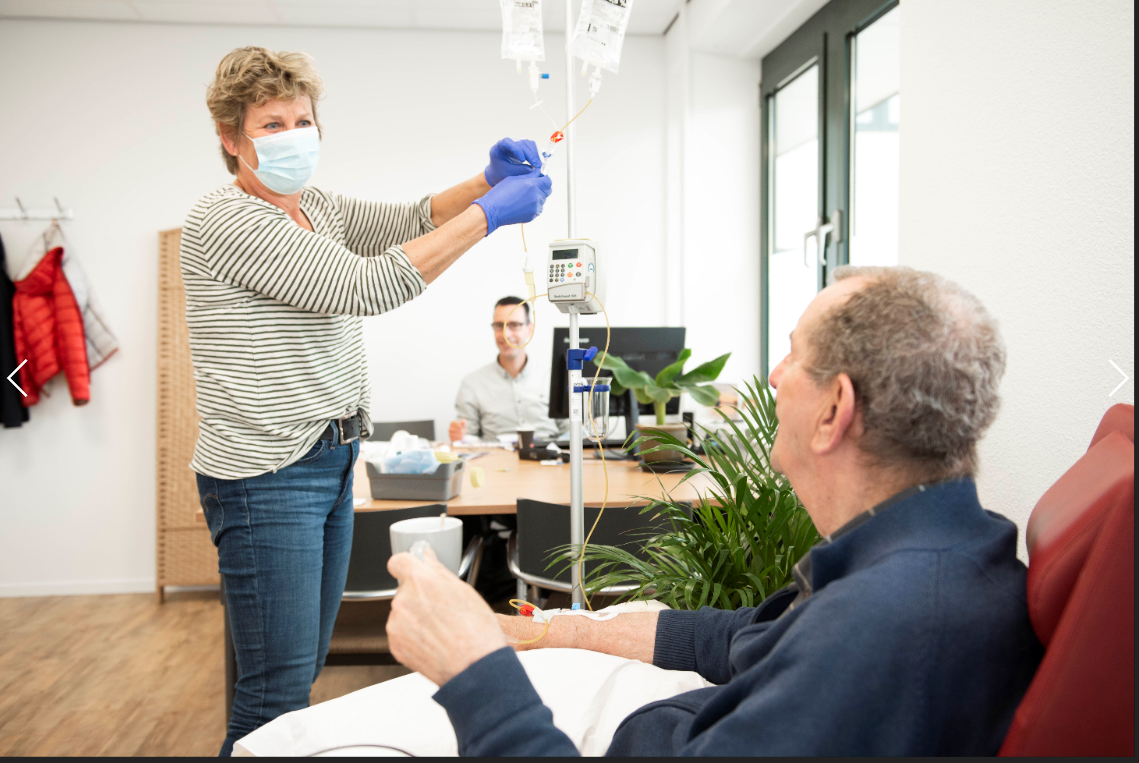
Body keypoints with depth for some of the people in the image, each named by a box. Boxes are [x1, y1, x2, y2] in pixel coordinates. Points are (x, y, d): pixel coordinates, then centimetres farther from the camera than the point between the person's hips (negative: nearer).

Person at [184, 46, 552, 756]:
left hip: (333, 461, 9)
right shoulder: (226, 220, -13)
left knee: (305, 668, 16)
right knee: (279, 695, -4)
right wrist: (491, 213, -19)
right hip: (267, 475, -8)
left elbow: (413, 219, 8)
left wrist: (490, 179, -12)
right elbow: (365, 285, -21)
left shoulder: (316, 206, 15)